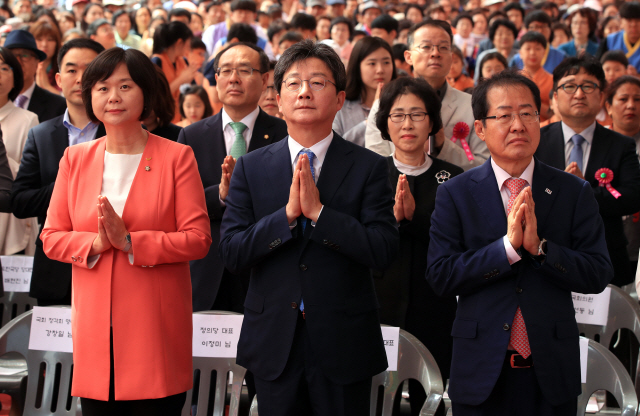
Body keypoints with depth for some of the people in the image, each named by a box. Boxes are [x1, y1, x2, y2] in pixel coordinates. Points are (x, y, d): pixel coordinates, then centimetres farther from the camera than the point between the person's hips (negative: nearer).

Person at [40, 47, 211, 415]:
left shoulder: (176, 157, 0)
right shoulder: (75, 159, 10)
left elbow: (198, 239, -7)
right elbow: (51, 237, 9)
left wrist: (129, 241, -17)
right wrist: (96, 243, -11)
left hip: (156, 324, -3)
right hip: (95, 325, 3)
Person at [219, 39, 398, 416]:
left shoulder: (369, 167, -2)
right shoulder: (251, 168, 4)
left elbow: (384, 250, -13)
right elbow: (232, 253, -5)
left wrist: (318, 211, -19)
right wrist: (288, 213, -17)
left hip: (343, 342, -1)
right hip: (275, 342, 2)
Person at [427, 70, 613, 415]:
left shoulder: (575, 193, 1)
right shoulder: (454, 194, -1)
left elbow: (598, 276, -6)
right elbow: (440, 276, -10)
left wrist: (539, 246, -20)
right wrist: (508, 247, -20)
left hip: (552, 373, 1)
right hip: (481, 372, -1)